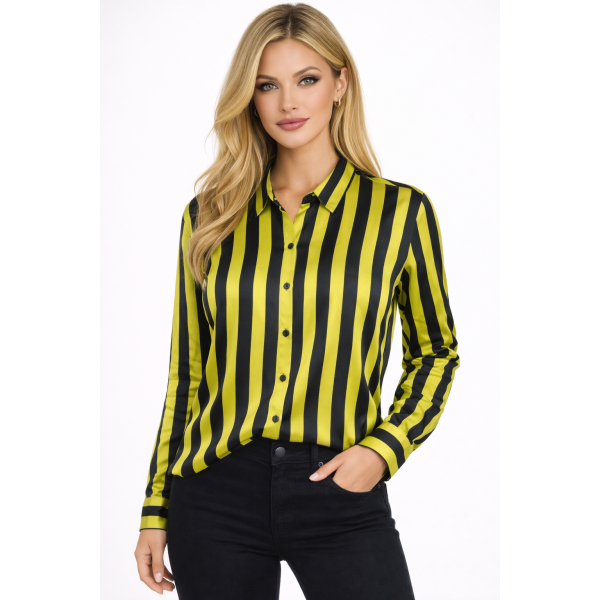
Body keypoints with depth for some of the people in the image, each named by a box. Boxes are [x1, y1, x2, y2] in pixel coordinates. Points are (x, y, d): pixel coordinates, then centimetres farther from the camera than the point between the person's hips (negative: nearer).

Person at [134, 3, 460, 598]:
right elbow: (187, 372, 9)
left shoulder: (400, 210, 1)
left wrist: (383, 448, -5)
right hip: (217, 494, 2)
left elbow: (435, 353, 10)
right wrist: (156, 510, 9)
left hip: (341, 496, -1)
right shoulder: (210, 216, 5)